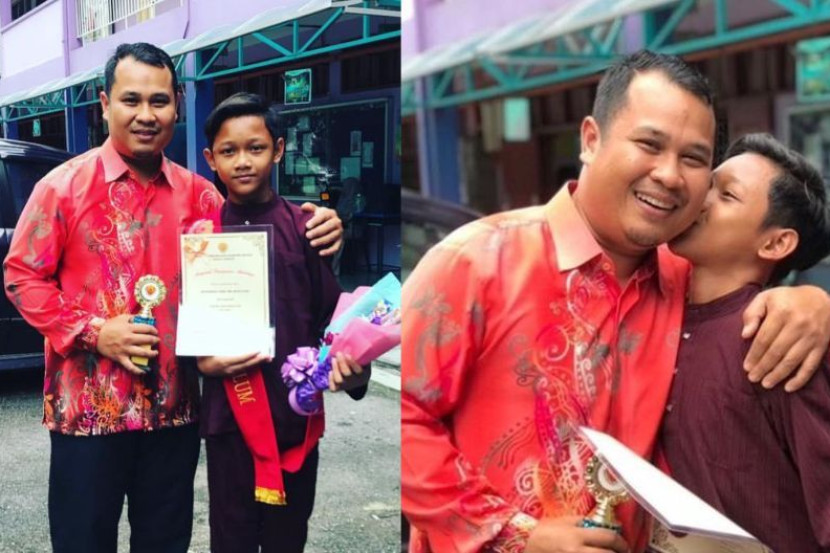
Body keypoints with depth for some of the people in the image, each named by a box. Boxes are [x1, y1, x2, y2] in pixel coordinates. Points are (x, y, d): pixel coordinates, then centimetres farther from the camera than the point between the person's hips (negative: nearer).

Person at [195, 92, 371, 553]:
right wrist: (204, 362, -11)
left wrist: (342, 359, -17)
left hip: (296, 411, 0)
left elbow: (331, 311, 1)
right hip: (228, 412, 0)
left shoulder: (304, 227, -1)